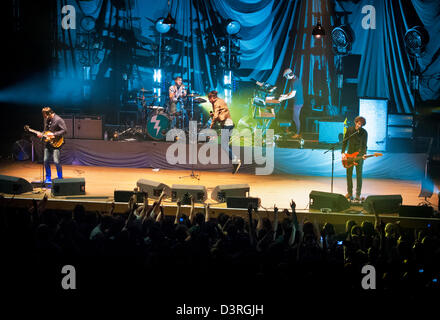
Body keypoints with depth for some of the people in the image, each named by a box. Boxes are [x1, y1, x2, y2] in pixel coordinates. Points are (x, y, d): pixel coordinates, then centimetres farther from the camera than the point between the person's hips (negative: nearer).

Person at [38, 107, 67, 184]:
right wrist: (42, 135, 5)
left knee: (56, 161, -11)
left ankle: (60, 178, 4)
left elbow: (64, 130, -16)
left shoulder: (58, 120, -12)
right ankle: (48, 178, 18)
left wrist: (54, 134, -20)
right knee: (46, 161, 5)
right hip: (47, 144, 7)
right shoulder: (46, 120, 12)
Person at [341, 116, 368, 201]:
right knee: (349, 174, 6)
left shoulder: (364, 132, -5)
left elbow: (364, 145, -4)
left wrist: (364, 154, -21)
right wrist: (343, 153, -3)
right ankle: (349, 193, 17)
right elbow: (345, 141, 5)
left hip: (359, 155, -3)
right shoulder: (349, 130, 1)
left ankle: (358, 194, 4)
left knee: (359, 175, -2)